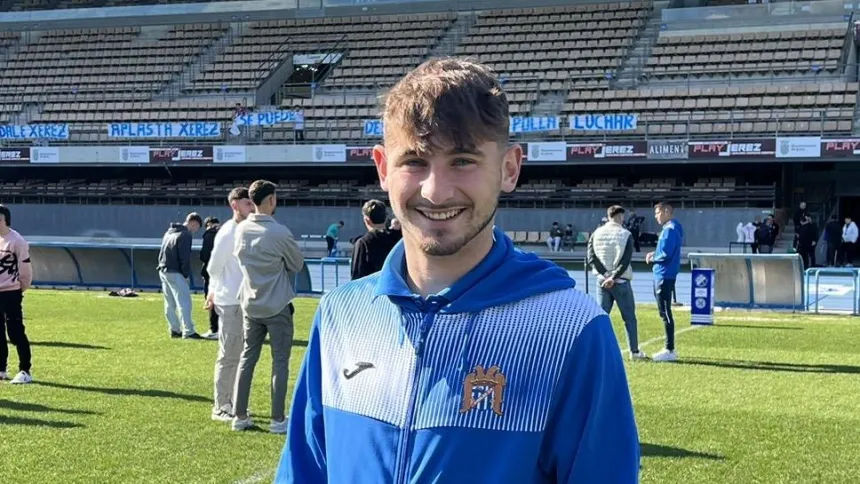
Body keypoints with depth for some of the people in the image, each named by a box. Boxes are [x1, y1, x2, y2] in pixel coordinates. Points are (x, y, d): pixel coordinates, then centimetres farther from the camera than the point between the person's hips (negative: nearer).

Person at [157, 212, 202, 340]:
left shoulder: (169, 232, 17)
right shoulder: (185, 235, -12)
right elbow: (185, 258, -15)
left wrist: (162, 265, 16)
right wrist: (186, 274, -7)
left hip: (163, 271, 9)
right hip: (174, 273, -9)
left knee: (170, 304, 12)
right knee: (184, 302, -8)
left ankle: (175, 330, 15)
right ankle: (188, 331, -11)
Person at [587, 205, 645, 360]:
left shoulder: (597, 234, 4)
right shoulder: (625, 234, -6)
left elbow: (591, 258, -3)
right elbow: (625, 261, -14)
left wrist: (605, 275, -8)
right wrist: (613, 277, -13)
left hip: (602, 281, 3)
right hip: (621, 282, -3)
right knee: (629, 318, 7)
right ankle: (634, 351, 11)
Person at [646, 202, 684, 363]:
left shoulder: (670, 229, -15)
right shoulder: (670, 228, 16)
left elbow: (666, 254, -22)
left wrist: (652, 258, -6)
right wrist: (654, 254, 7)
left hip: (664, 276, -10)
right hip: (662, 275, 10)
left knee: (665, 313, -7)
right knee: (664, 313, 14)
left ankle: (670, 351, -5)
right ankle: (669, 348, 20)